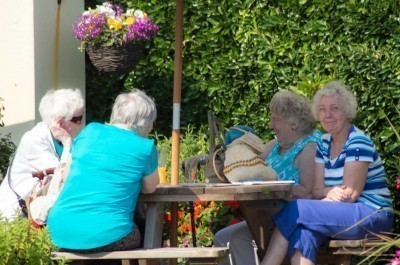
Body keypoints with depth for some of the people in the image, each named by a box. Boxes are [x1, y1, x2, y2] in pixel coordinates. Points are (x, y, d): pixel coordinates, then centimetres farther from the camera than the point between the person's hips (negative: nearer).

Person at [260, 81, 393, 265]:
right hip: (343, 215, 6)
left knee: (297, 210, -24)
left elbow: (350, 194, -14)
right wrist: (331, 193, -16)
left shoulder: (358, 143, -10)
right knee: (302, 234, -28)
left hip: (372, 216, -6)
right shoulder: (324, 143, 13)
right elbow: (317, 190, 6)